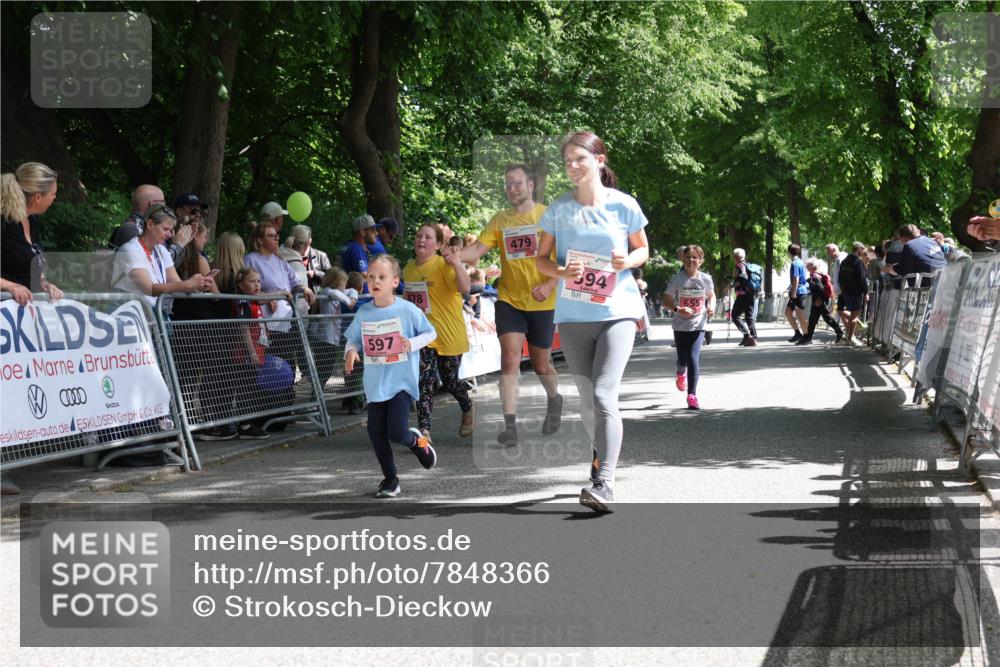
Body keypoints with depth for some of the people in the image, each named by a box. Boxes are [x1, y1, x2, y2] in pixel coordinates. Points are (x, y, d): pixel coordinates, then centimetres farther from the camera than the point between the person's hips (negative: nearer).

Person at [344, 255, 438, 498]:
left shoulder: (408, 310, -9)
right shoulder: (364, 313, 1)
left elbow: (431, 333, 1)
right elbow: (353, 339, 12)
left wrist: (412, 344, -16)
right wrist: (350, 351, -10)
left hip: (402, 381, -4)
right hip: (375, 384, 4)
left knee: (396, 432, -13)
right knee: (376, 432, 4)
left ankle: (417, 441, 23)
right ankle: (390, 478, 23)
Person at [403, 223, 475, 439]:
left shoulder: (443, 265, -15)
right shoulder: (409, 268, 4)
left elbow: (465, 288, -32)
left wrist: (456, 264, -45)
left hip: (449, 333, -4)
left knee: (449, 380, 11)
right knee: (424, 381, -11)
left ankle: (468, 409, 42)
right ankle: (424, 430, -10)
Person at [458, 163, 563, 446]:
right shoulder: (499, 220, 5)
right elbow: (477, 249, -5)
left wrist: (550, 285, -18)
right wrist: (455, 256, -25)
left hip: (542, 303, -1)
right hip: (509, 301, 1)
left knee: (541, 364, 11)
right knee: (509, 360, -13)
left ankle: (554, 400, 43)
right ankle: (510, 426, -15)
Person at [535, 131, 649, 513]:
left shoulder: (623, 205, -2)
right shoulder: (559, 209, 2)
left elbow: (643, 249, 11)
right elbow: (541, 258, 9)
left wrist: (628, 261, -12)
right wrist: (561, 272, -13)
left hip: (617, 311, -3)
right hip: (573, 315, 3)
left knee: (604, 396, -17)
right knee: (587, 398, 12)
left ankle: (605, 485, -21)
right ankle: (602, 454, 39)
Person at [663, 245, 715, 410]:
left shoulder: (705, 279, -3)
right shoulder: (677, 279, -7)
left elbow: (711, 295, 15)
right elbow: (666, 300, -4)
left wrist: (711, 307, -6)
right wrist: (678, 309, -22)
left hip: (698, 325, 0)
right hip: (680, 326, 0)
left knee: (694, 358, -13)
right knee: (682, 359, 7)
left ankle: (692, 395, -8)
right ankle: (681, 373, 47)